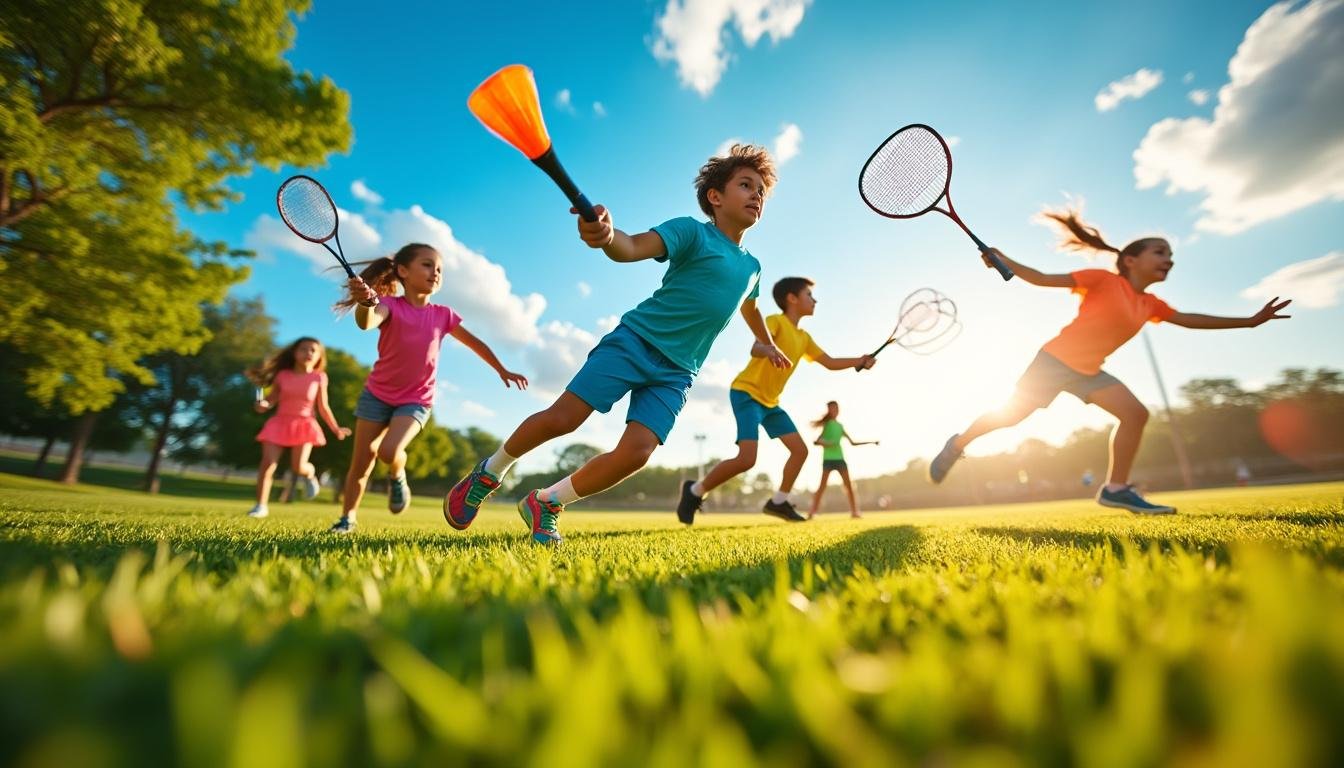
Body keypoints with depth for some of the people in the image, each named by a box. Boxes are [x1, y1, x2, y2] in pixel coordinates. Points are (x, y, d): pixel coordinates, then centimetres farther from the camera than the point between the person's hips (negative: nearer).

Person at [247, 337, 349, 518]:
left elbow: (323, 408, 5)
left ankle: (310, 475, 26)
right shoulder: (283, 375, 2)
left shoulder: (319, 378, 0)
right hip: (280, 422, 2)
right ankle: (261, 506, 3)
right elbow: (272, 397, 8)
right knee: (267, 464, -10)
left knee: (299, 467, -13)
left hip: (304, 424, -1)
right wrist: (263, 404, -16)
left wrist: (335, 428, 5)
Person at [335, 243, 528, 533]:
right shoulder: (390, 305, -10)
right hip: (377, 394, 0)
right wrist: (366, 302, -57)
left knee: (390, 451, -22)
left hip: (416, 400, 0)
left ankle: (397, 477, 12)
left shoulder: (443, 315, -2)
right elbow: (366, 323, -34)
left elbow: (475, 343, 11)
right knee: (361, 463, 4)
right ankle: (347, 518, 24)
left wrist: (503, 371, 12)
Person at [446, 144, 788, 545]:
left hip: (676, 372, 5)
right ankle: (488, 473, 18)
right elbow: (632, 248, -21)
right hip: (635, 339, -5)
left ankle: (545, 503, 7)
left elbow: (749, 306, 38)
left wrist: (767, 344, 52)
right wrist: (606, 234, -45)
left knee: (636, 452, -14)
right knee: (561, 418, -12)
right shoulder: (692, 231, -4)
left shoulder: (751, 266, 17)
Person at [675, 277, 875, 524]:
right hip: (746, 393, -9)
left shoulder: (804, 338, 14)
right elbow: (756, 349, -31)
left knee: (800, 450, 6)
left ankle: (778, 502, 18)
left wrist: (859, 361, 9)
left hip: (770, 401, 10)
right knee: (747, 458, -21)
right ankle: (695, 491, -4)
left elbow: (831, 362, 22)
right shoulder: (775, 321, -11)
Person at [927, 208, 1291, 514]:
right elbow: (1043, 279, -12)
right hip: (1056, 359, -7)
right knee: (1011, 414, -7)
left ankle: (1116, 488, 3)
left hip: (1088, 371, 8)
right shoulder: (1104, 280, -8)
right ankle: (957, 444, 13)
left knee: (1136, 413, -3)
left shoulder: (1150, 304, 13)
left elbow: (1190, 319, 26)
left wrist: (1251, 320, 26)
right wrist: (1002, 260, -22)